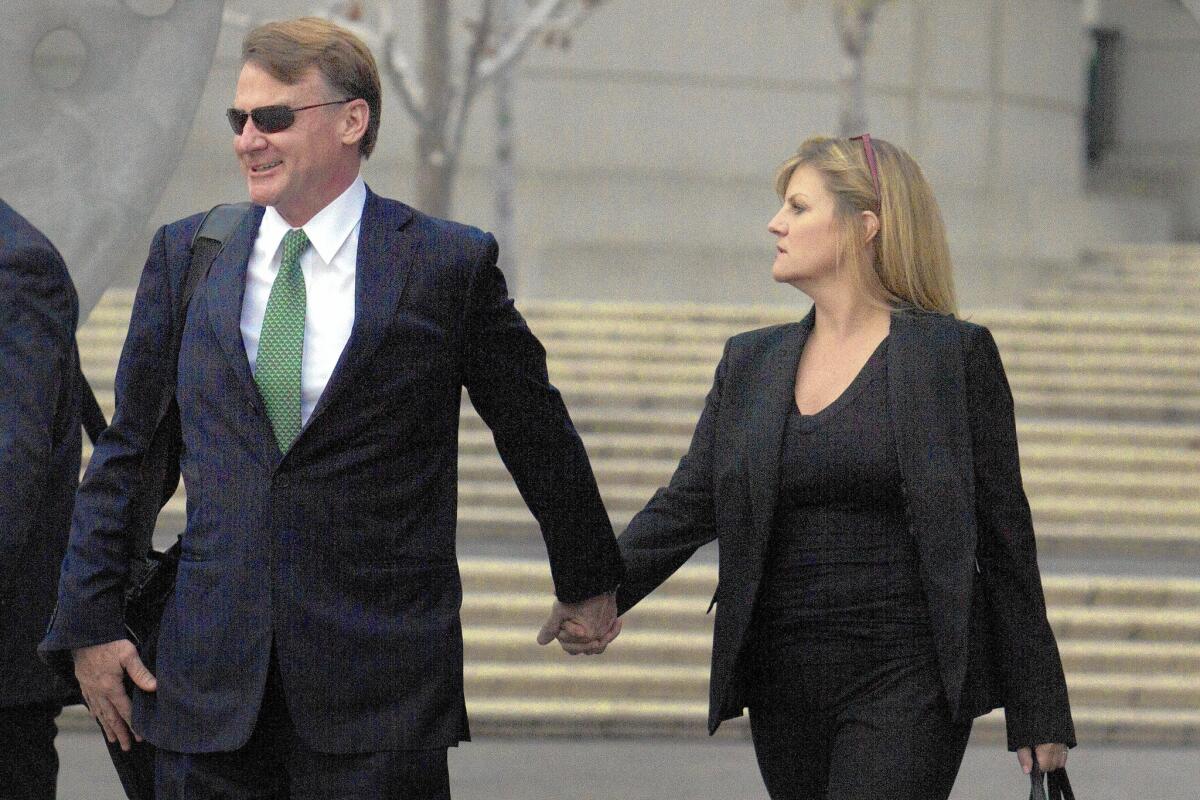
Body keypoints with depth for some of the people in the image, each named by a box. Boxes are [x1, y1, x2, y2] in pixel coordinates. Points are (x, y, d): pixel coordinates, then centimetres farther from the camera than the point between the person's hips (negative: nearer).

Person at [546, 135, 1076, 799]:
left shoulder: (954, 353, -1)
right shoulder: (750, 363, 14)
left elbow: (1003, 536, 0)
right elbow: (685, 506, 7)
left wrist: (1038, 715, -1)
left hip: (907, 687, -5)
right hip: (784, 687, 6)